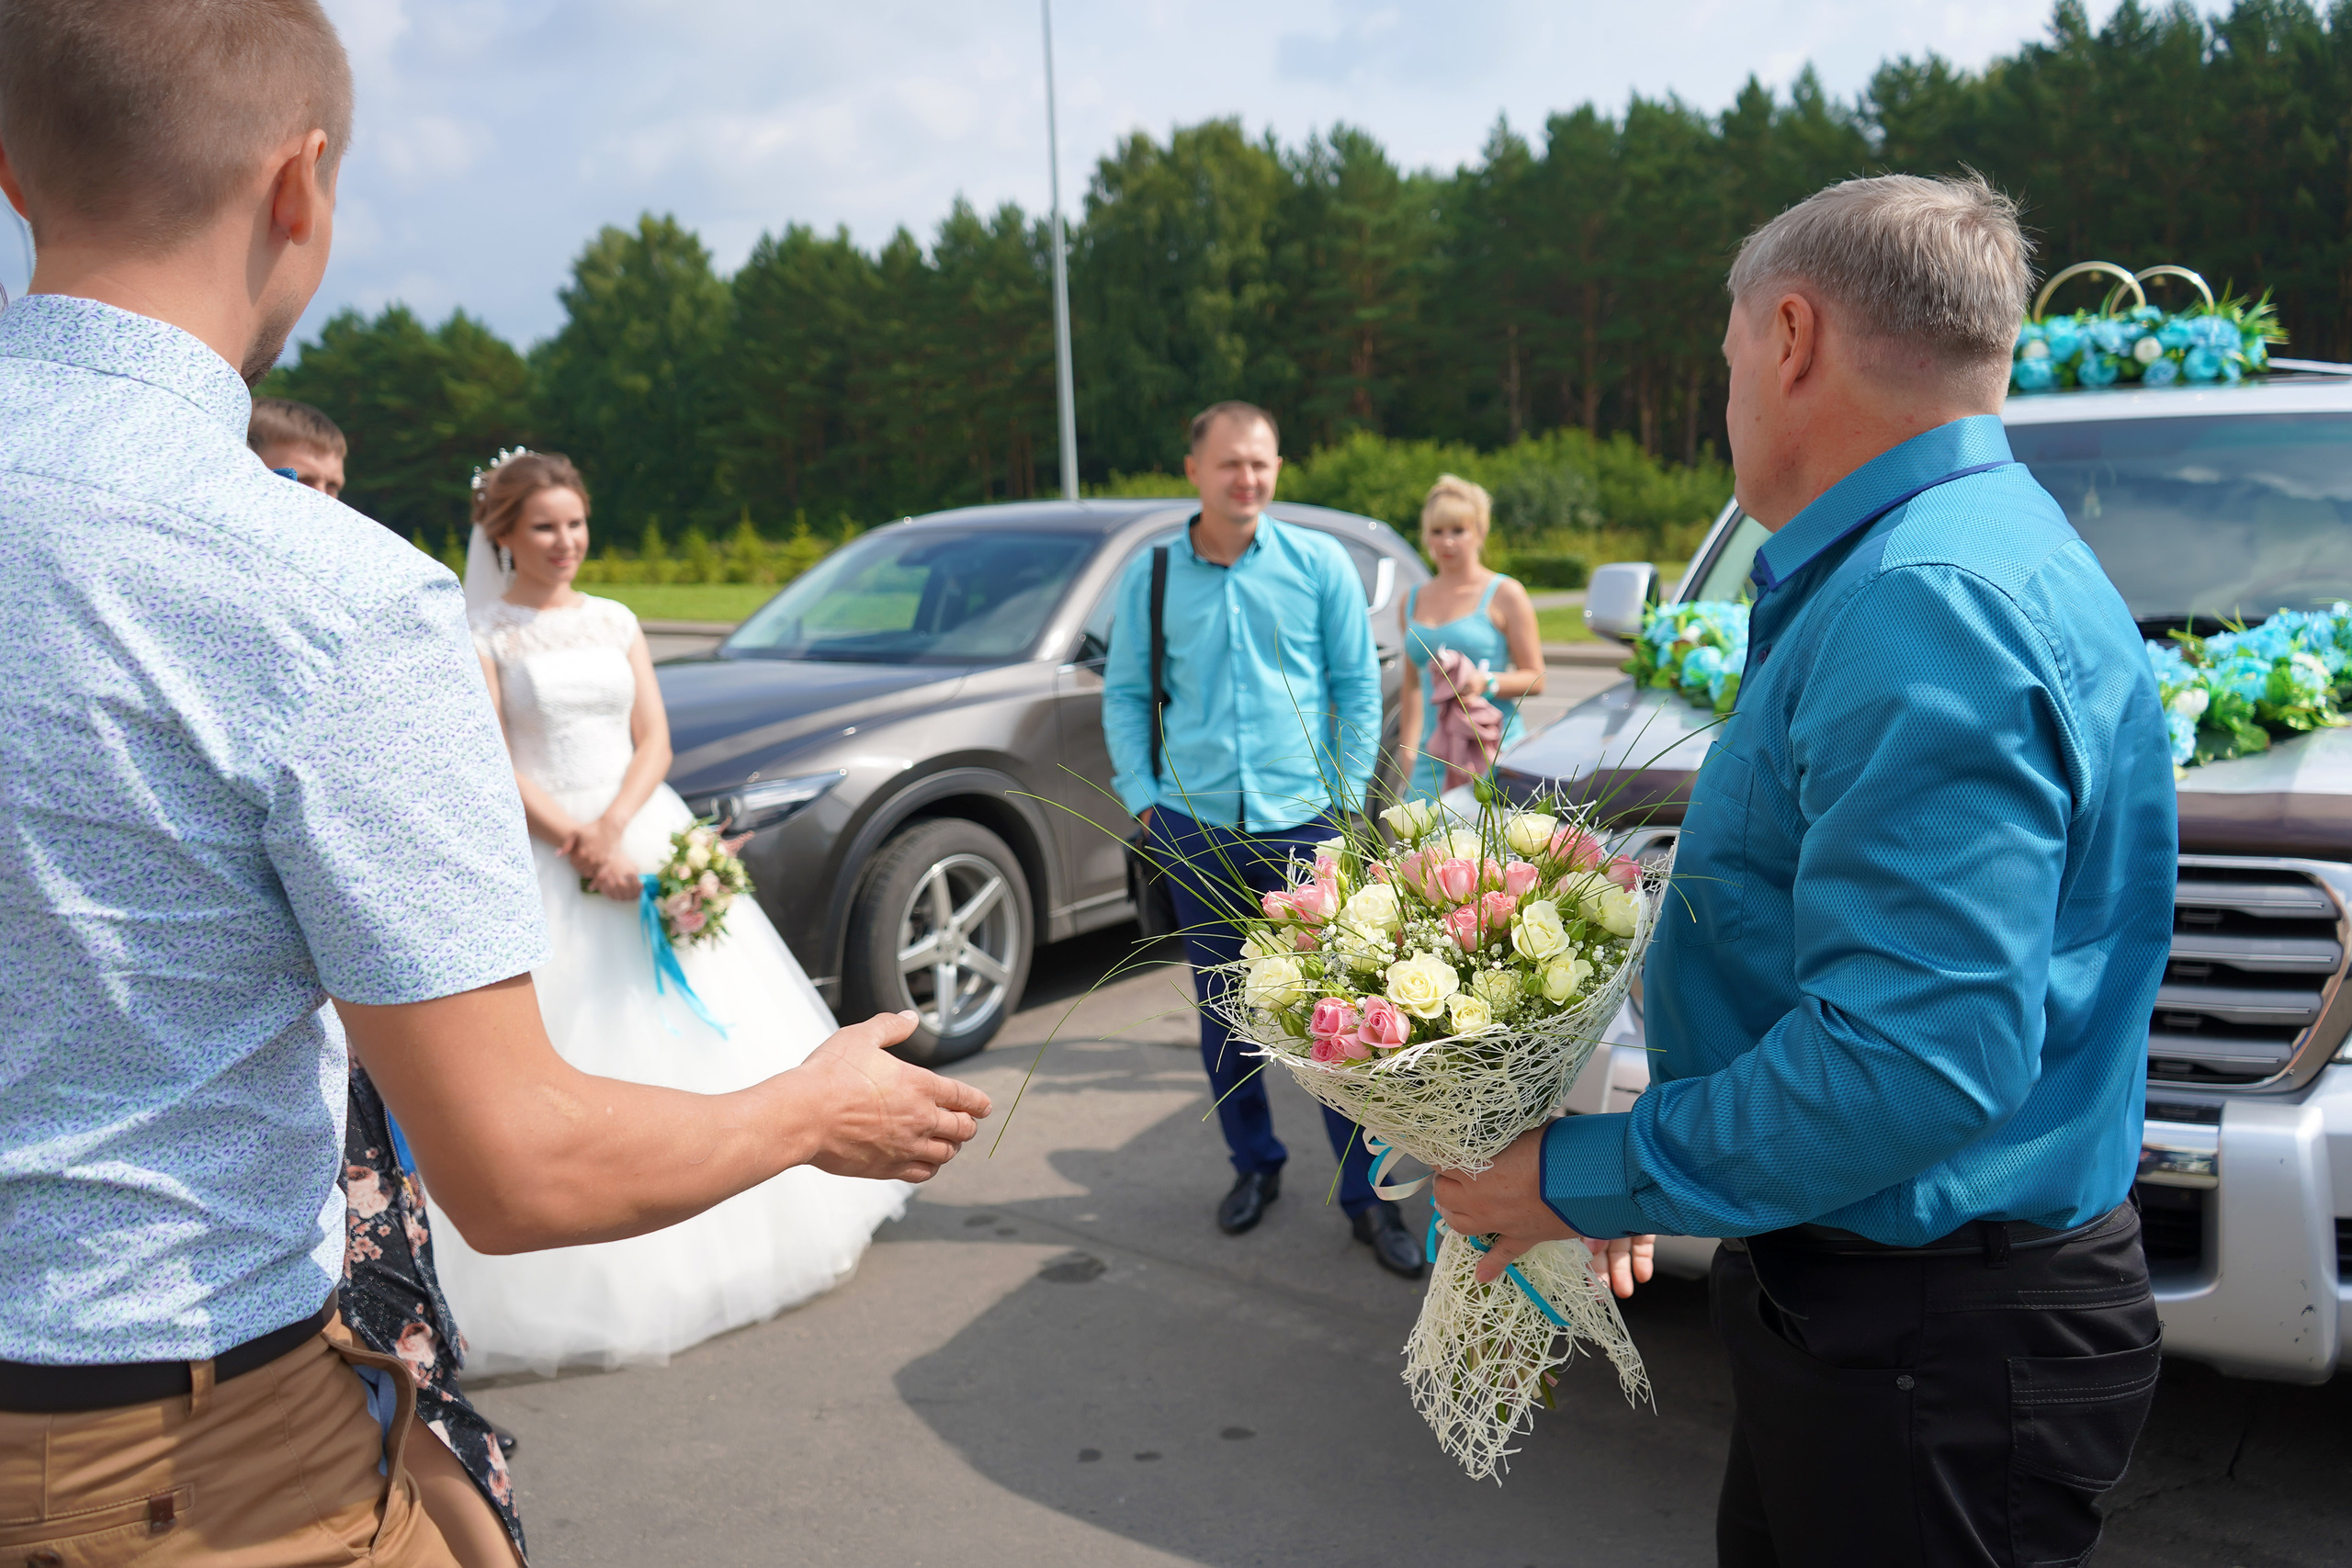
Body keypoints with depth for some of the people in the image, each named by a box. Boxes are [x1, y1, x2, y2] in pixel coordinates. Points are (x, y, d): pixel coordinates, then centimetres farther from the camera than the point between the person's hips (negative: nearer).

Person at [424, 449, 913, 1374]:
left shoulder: (614, 622, 11)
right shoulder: (480, 638, -2)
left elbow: (653, 740, 5)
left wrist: (613, 829, -12)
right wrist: (577, 844, -17)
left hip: (645, 834, 5)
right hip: (542, 853, -5)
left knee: (700, 1030, 8)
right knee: (569, 1059, -5)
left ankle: (725, 1235, 23)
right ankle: (580, 1274, 4)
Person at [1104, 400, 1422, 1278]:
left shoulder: (1318, 564, 2)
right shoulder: (1151, 576, 4)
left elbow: (1358, 686, 6)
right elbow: (1124, 693, 12)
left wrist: (1348, 799, 1)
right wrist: (1142, 797, 4)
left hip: (1303, 823, -1)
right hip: (1195, 827, 2)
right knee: (1222, 1013, 11)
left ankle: (1366, 1198, 12)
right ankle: (1254, 1165, 29)